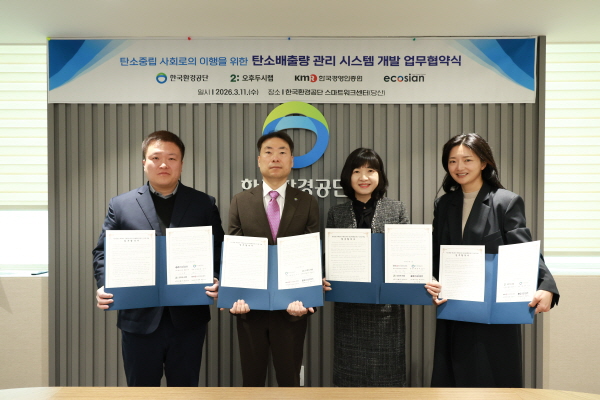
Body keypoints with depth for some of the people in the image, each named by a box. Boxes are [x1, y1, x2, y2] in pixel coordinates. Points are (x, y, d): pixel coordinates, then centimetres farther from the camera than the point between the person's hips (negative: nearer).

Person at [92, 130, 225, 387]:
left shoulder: (204, 204, 5)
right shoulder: (121, 205, 5)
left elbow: (218, 252, 3)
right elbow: (104, 252, 5)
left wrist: (217, 282, -15)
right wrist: (104, 287, -13)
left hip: (188, 319, 0)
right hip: (139, 319, 0)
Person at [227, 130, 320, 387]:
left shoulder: (307, 203, 0)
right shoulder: (240, 202, 3)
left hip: (291, 307, -1)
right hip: (251, 306, 1)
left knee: (290, 380, 13)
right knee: (252, 380, 16)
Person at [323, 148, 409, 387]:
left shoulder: (396, 209, 3)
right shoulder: (336, 214, 5)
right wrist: (323, 280, -12)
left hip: (387, 307, -1)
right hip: (348, 307, 1)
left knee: (387, 374, 9)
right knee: (349, 375, 10)